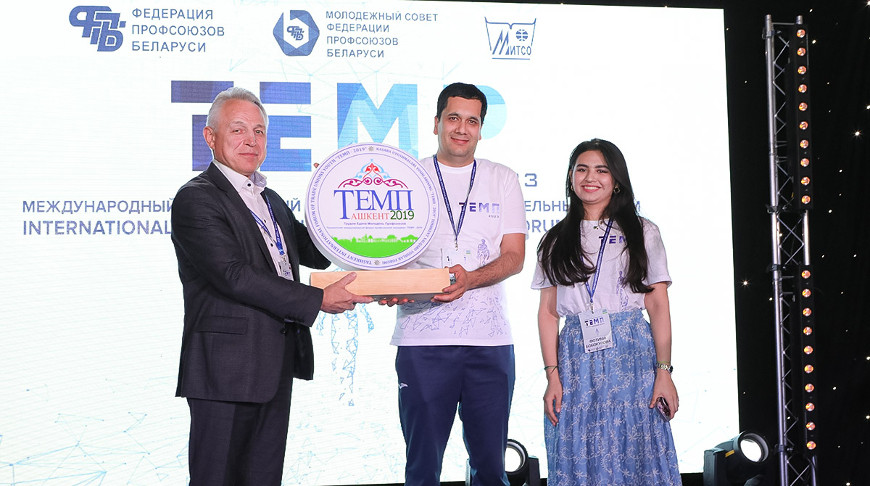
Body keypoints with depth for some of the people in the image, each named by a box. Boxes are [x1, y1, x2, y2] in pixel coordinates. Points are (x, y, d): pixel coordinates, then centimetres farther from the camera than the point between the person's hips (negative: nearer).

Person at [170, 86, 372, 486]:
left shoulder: (271, 200, 19)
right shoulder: (196, 199, -10)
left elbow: (316, 254, 21)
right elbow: (234, 276, -19)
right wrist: (318, 301, -18)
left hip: (277, 364, 8)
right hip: (226, 368, -8)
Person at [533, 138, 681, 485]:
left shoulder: (642, 233, 8)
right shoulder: (556, 241, 12)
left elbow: (658, 306, 3)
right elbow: (548, 312, 7)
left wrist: (664, 371, -6)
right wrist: (552, 376, -3)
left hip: (631, 356, -1)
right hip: (576, 362, 1)